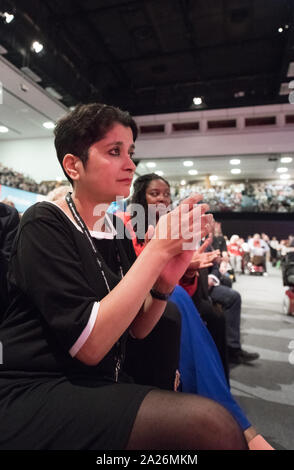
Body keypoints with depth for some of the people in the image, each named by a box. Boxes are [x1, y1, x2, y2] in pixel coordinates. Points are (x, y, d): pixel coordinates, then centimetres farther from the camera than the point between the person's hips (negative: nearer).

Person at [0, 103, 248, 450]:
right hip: (37, 395, -5)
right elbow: (89, 345, -22)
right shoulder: (44, 225, -13)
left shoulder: (116, 233, 5)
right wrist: (157, 250, -23)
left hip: (102, 385, 6)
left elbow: (136, 329, 5)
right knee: (212, 425, -22)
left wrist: (165, 282, -14)